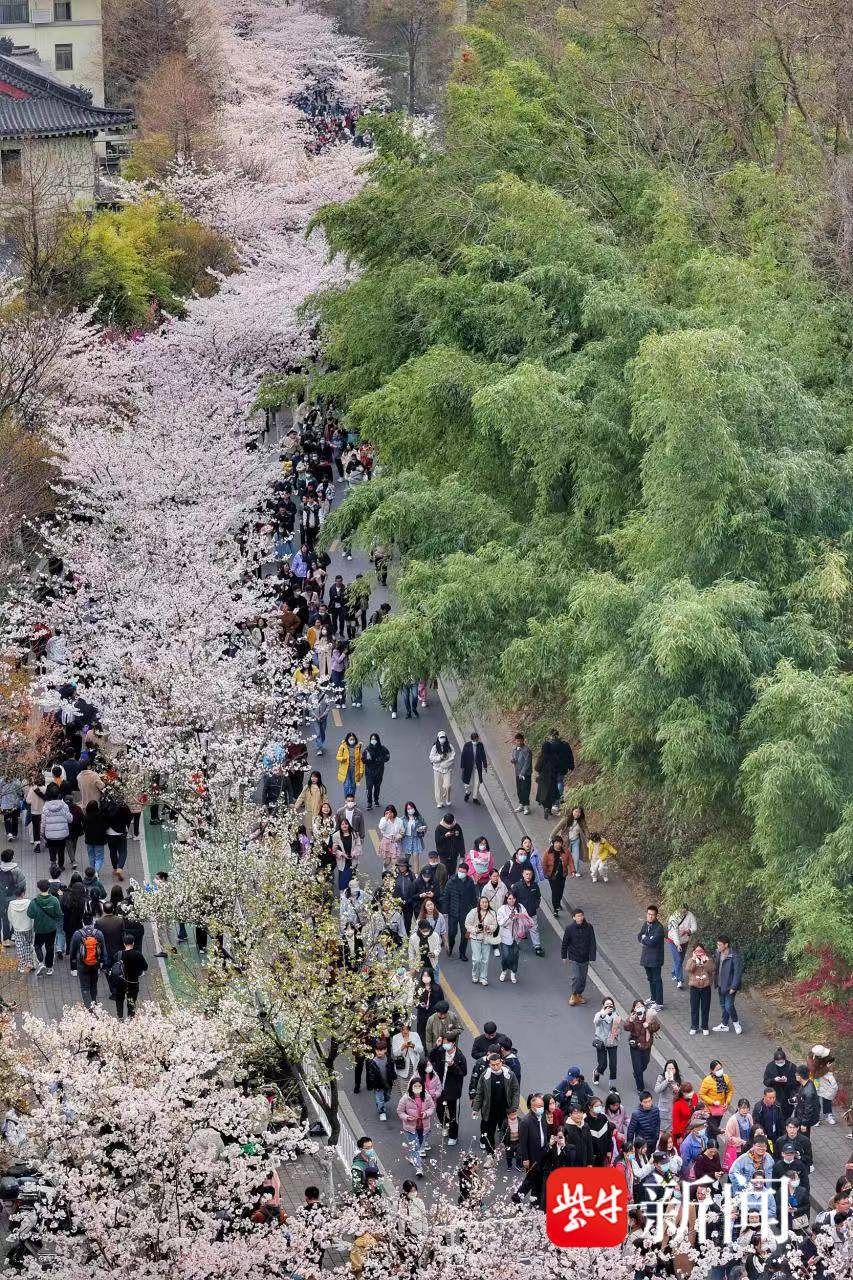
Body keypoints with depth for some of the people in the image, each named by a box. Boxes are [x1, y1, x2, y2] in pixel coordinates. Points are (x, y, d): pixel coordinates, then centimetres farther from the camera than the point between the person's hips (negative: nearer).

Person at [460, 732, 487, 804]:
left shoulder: (480, 745, -3)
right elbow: (463, 756, -4)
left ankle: (475, 798, 18)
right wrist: (462, 767, -5)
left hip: (477, 768, 1)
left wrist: (485, 766, 5)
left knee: (477, 783, 5)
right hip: (469, 767, -1)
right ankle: (468, 793, 36)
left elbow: (483, 756, 5)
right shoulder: (467, 745, -9)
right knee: (468, 783, 6)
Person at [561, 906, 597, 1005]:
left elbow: (592, 943, -4)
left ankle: (579, 994, 30)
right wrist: (564, 956, 6)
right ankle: (574, 995, 12)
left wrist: (592, 957, -7)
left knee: (583, 977, 12)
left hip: (585, 958, 2)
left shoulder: (588, 927, -9)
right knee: (576, 977, -7)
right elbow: (565, 943, 0)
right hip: (574, 957, -2)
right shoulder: (570, 928, -12)